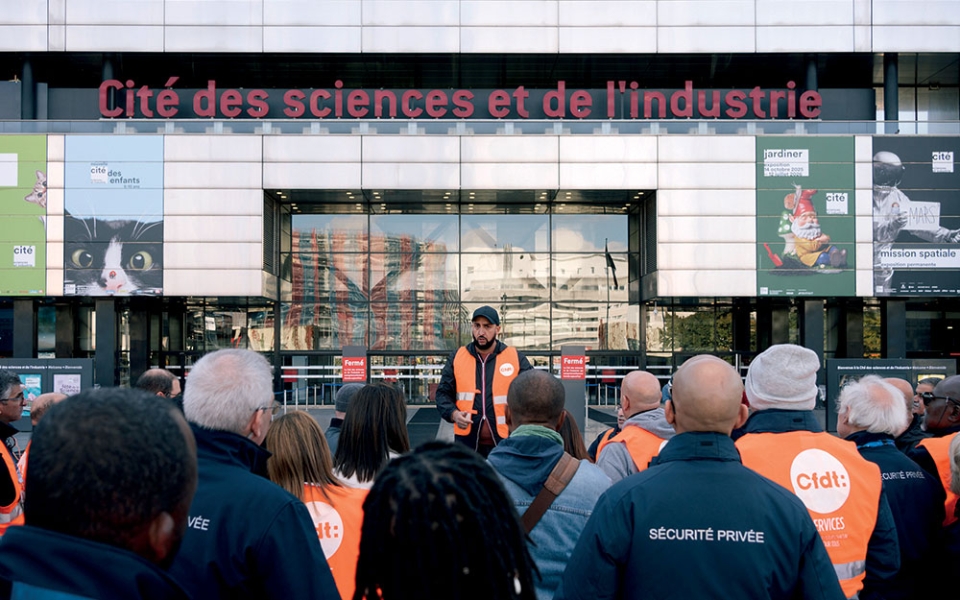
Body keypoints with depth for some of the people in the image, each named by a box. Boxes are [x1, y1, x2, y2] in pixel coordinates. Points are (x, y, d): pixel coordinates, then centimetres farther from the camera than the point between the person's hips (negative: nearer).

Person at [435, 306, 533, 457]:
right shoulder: (457, 357, 9)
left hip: (505, 441, -1)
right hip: (467, 440, 1)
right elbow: (443, 393, 11)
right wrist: (453, 414, -9)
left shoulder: (517, 358, 3)